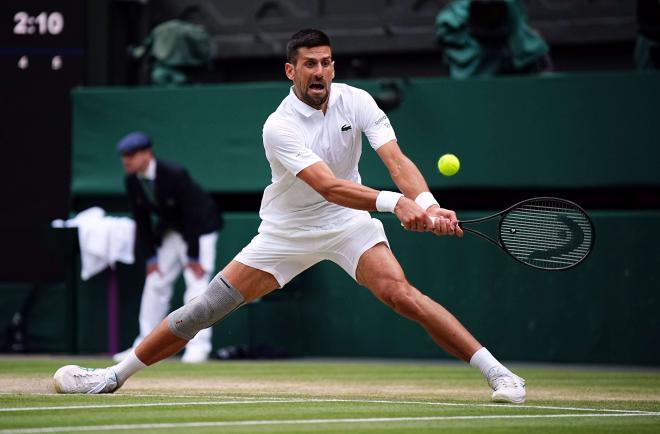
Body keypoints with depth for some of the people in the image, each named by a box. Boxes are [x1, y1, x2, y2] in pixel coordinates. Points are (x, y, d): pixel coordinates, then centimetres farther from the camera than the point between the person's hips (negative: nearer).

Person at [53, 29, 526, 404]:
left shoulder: (357, 102, -13)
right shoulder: (280, 126, -23)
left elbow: (396, 160, -23)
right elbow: (329, 187, -35)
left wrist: (427, 203, -44)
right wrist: (394, 202, -50)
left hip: (350, 221, 1)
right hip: (287, 231, -1)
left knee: (400, 293, -24)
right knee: (208, 307, -2)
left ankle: (498, 372, -21)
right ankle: (115, 375, 11)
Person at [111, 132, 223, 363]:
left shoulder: (174, 175, -30)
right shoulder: (131, 181, -10)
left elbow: (191, 214, -27)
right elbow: (142, 220, -1)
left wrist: (193, 257, -25)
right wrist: (150, 256, -4)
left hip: (200, 228, -7)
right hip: (171, 230, 7)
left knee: (196, 283, -16)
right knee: (155, 282, 4)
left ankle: (198, 346, -16)